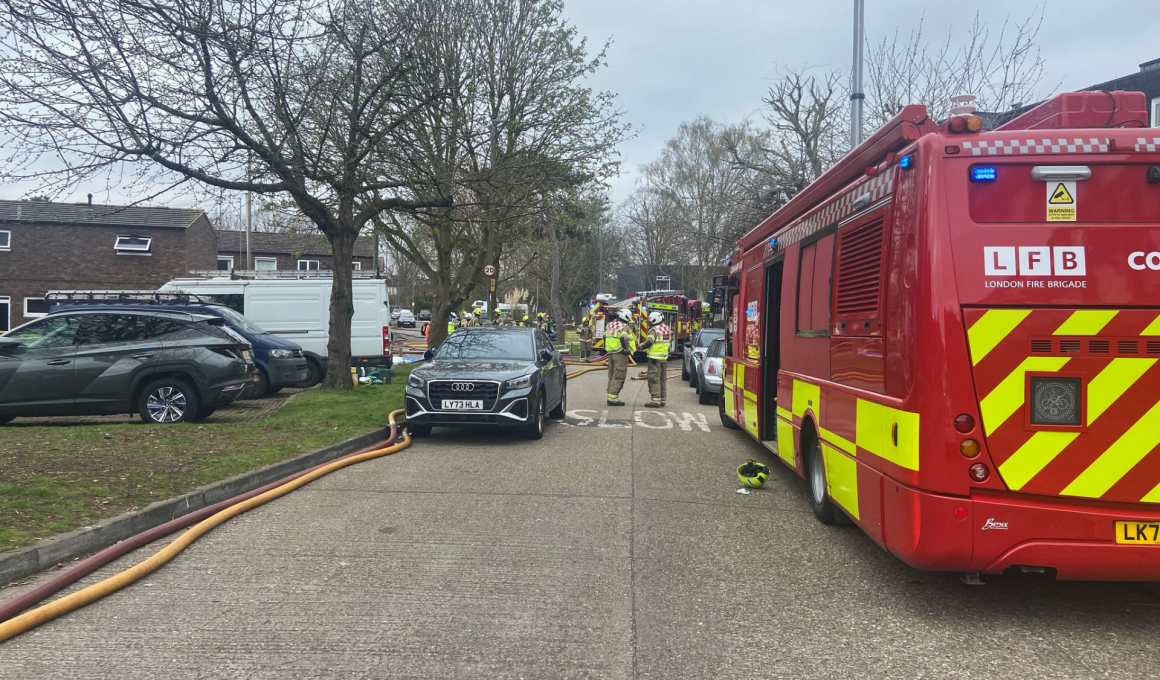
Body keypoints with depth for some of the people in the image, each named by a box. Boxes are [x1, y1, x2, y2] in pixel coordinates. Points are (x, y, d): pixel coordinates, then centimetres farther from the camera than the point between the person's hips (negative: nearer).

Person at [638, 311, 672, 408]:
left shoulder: (655, 330, -15)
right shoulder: (668, 329, 10)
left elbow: (648, 343, -22)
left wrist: (641, 346, -5)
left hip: (655, 358, -8)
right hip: (664, 357, 8)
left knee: (654, 379, -6)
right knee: (663, 380, 14)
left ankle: (656, 400, -10)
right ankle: (662, 400, 19)